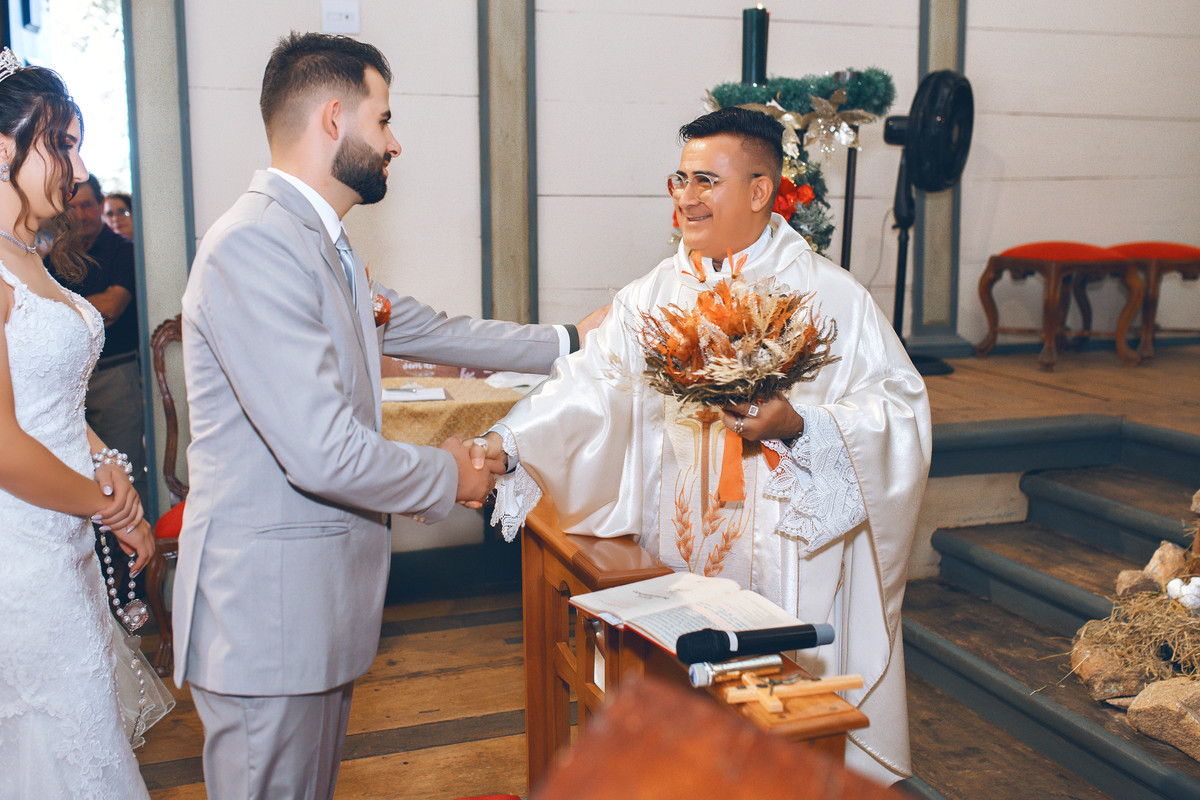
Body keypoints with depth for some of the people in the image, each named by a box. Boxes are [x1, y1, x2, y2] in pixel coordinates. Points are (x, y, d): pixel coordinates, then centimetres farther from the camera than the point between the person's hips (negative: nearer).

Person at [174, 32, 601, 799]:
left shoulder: (320, 242, 11)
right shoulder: (255, 246, -23)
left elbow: (425, 329, 22)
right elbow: (322, 452, -28)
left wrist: (566, 341, 25)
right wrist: (448, 476, -10)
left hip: (317, 592, 10)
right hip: (268, 604, -10)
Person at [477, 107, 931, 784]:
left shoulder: (830, 296, -6)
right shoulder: (652, 297, 6)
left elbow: (900, 412, -11)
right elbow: (594, 387, -3)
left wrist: (798, 424, -26)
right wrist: (506, 443, -16)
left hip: (790, 562, -3)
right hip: (680, 558, 4)